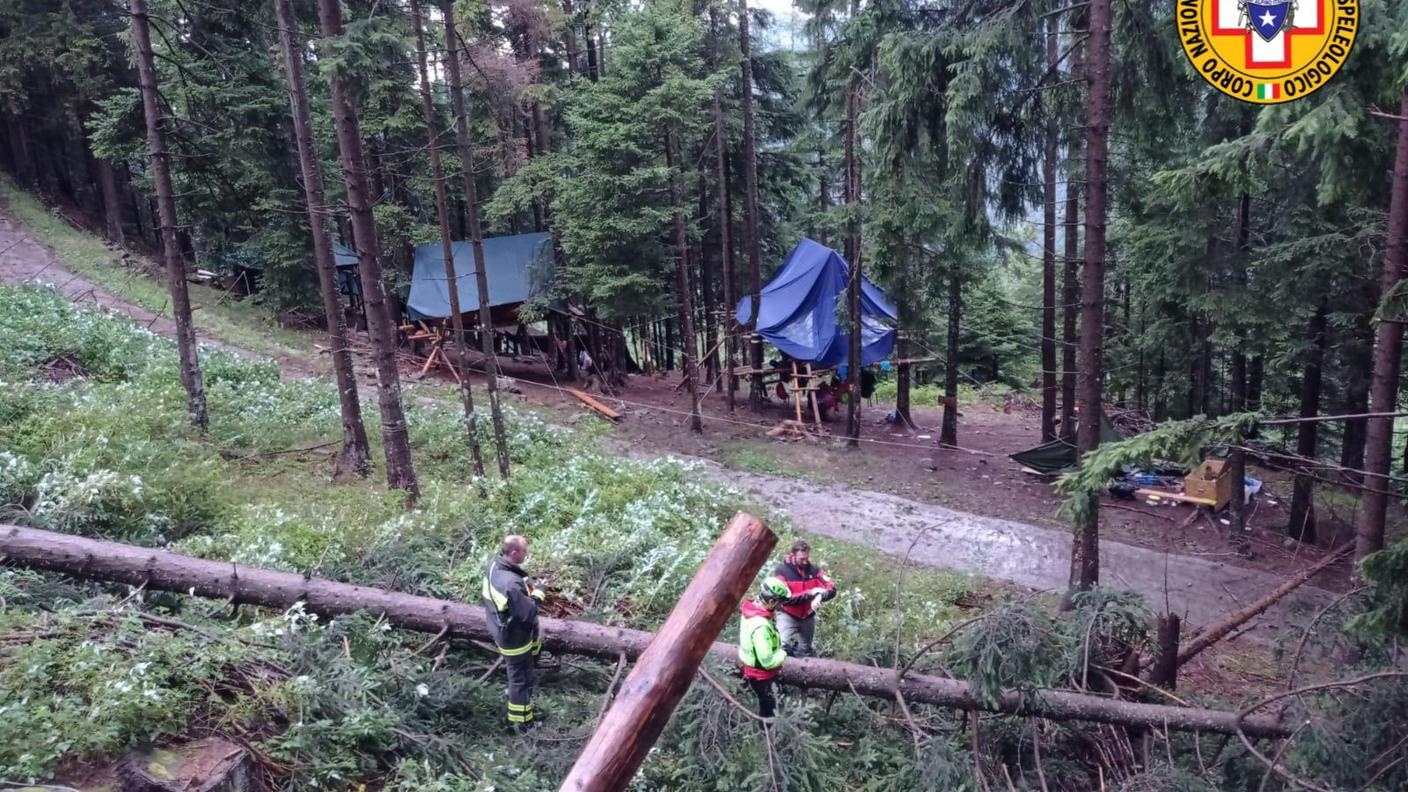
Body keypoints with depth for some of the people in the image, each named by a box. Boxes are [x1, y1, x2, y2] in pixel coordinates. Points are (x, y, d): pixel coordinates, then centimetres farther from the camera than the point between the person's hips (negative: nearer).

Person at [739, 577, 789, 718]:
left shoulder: (752, 608, -11)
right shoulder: (761, 627, -39)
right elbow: (768, 662, -32)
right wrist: (784, 653, -16)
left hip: (752, 668, 8)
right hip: (761, 675, -8)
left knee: (766, 703, 30)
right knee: (768, 707, 16)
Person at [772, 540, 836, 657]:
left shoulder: (814, 569, -6)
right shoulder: (781, 571, -18)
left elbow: (832, 589, -11)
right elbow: (785, 598, -24)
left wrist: (819, 596, -33)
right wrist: (810, 593, -27)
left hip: (807, 616, 4)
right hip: (787, 616, -4)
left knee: (805, 652, 15)